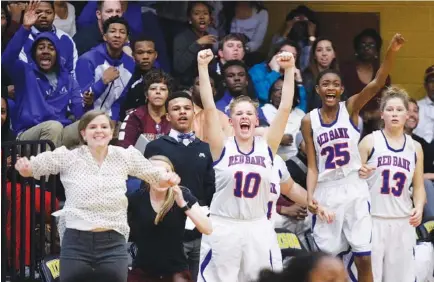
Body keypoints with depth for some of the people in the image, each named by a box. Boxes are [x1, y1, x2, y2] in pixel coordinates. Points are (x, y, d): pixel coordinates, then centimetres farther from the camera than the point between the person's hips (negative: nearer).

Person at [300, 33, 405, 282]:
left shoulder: (351, 108, -2)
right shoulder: (309, 121, 1)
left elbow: (377, 84, -19)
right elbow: (312, 166, 2)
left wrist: (391, 53, -35)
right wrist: (310, 195, -14)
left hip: (354, 189, -1)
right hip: (326, 191, 1)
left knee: (364, 259, -1)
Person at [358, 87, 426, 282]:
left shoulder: (415, 147, 11)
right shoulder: (370, 142, 1)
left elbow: (418, 186, 14)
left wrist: (419, 207, -4)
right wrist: (361, 175, -19)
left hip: (403, 222, 3)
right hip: (373, 219, -3)